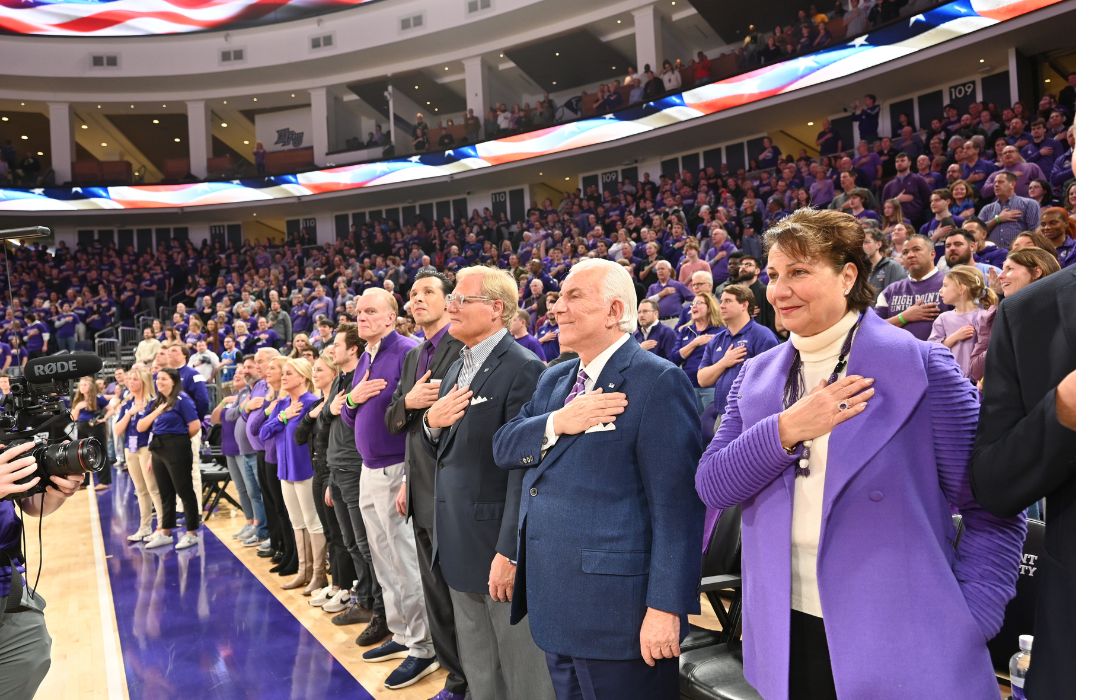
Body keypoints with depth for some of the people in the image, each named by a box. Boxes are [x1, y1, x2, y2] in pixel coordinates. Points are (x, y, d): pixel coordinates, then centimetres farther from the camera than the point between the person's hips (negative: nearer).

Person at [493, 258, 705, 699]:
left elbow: (675, 504, -17)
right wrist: (556, 424, -14)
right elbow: (503, 447, 5)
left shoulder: (657, 381, -13)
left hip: (617, 609, -7)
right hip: (552, 603, 8)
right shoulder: (553, 380, 13)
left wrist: (665, 606, -19)